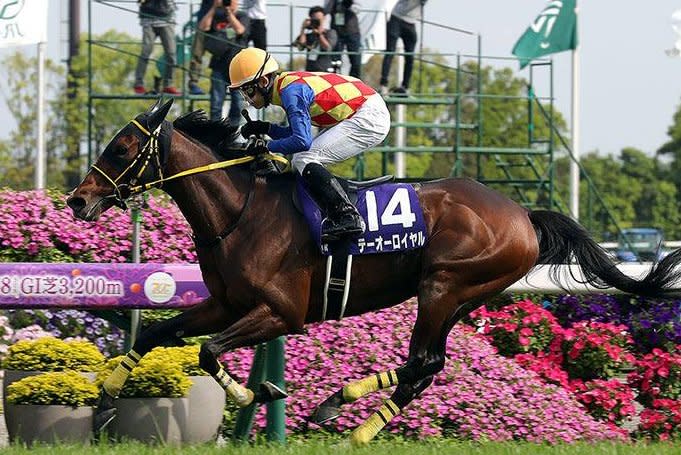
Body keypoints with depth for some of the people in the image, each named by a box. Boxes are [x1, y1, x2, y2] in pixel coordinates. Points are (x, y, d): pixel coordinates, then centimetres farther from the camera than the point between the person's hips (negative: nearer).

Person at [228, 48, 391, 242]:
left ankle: (347, 217, -21)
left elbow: (302, 141, -25)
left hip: (369, 118, -10)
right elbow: (300, 132, 20)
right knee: (300, 161, 10)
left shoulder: (291, 91, -19)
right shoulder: (288, 83, 11)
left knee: (303, 159, -16)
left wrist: (266, 147, -13)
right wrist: (265, 128, 7)